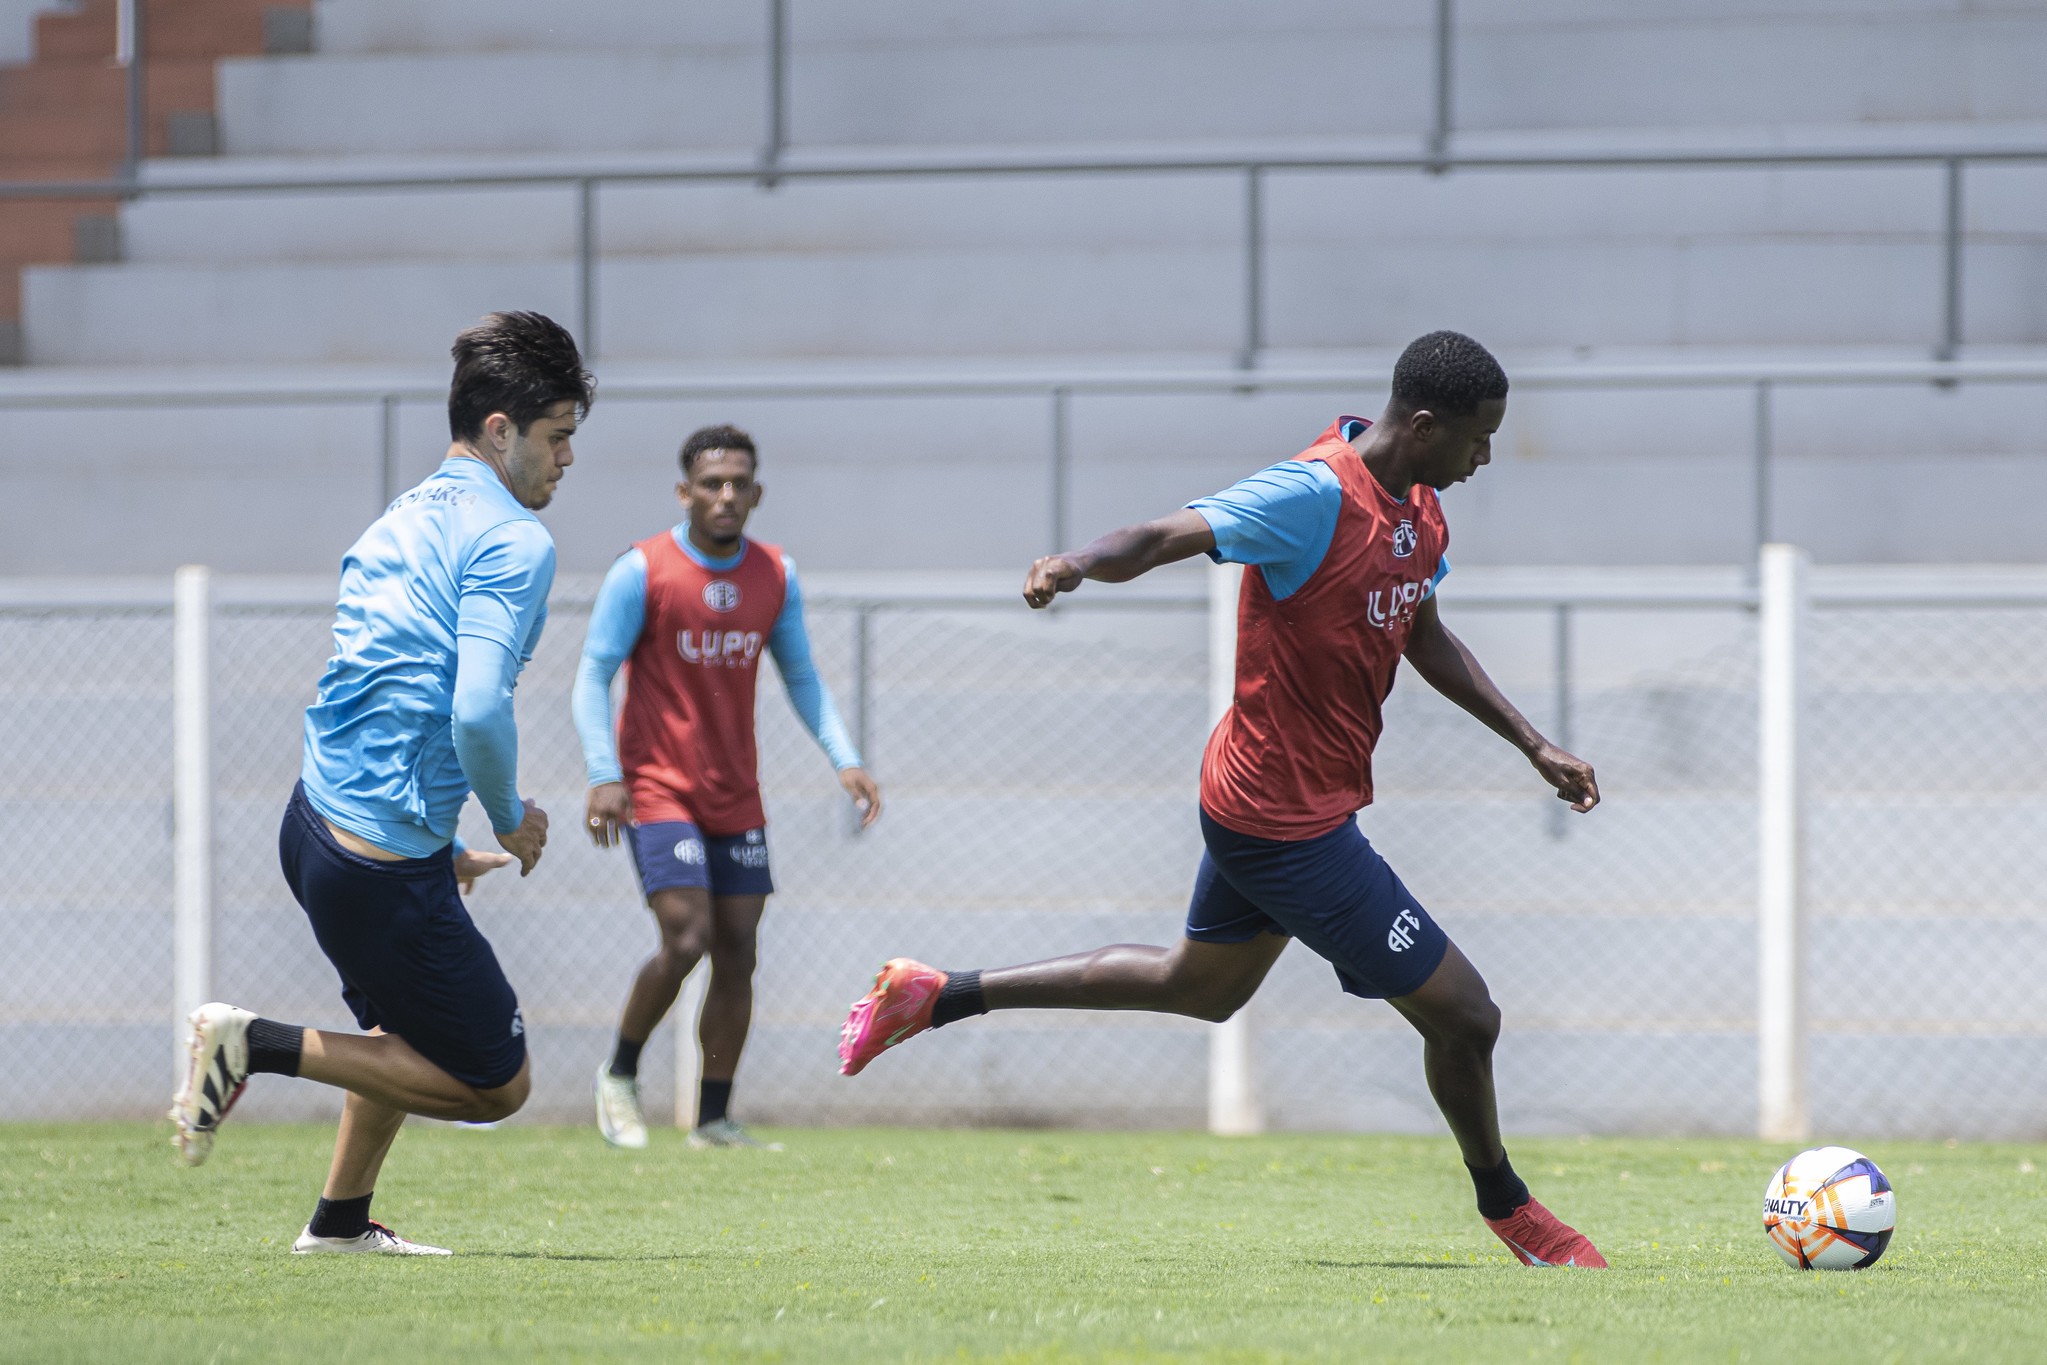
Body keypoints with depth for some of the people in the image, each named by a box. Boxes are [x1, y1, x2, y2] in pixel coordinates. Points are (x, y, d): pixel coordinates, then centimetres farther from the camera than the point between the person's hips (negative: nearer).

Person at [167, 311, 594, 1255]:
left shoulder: (403, 522, 17)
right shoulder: (512, 540, -12)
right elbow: (477, 710, -24)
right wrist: (512, 822, -5)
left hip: (317, 821, 10)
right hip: (383, 862, -10)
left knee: (412, 1031, 32)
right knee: (494, 1084, 0)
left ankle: (341, 1220, 37)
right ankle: (259, 1047, -4)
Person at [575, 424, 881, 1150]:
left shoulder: (776, 576, 5)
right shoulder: (641, 571, -9)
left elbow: (800, 676, 14)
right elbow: (593, 677, -7)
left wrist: (845, 759, 1)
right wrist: (604, 775, -19)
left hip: (736, 799, 5)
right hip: (658, 789, -5)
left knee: (736, 953, 2)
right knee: (686, 939, -17)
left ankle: (714, 1118, 10)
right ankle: (620, 1074, 5)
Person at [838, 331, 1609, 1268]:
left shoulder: (1419, 511, 5)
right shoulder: (1314, 497, -24)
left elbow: (1425, 640, 22)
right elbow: (1168, 536, -33)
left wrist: (1531, 743, 22)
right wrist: (1082, 562, -54)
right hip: (1290, 820, -10)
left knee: (1199, 986, 29)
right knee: (1462, 1015, -2)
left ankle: (934, 996, 33)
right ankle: (1505, 1205, 25)